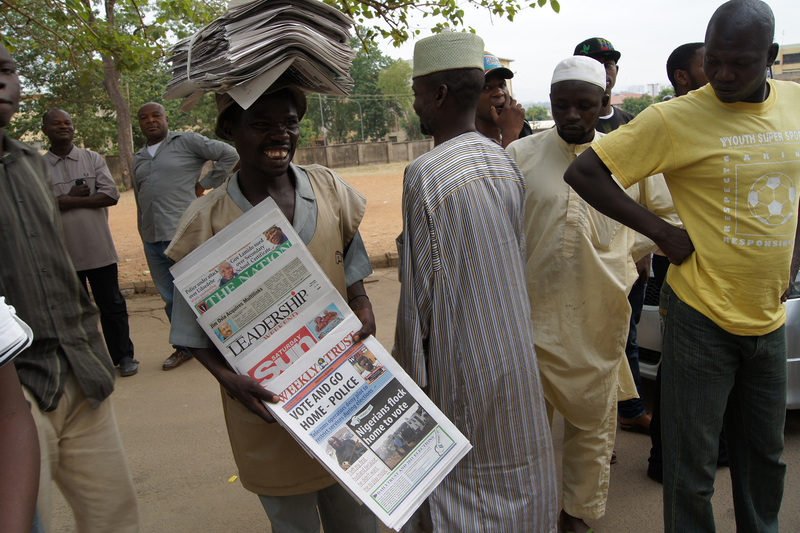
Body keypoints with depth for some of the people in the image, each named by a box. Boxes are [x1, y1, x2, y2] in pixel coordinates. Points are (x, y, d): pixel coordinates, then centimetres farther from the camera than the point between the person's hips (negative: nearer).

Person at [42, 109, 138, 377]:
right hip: (63, 252, 1)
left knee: (112, 305, 5)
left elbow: (111, 194, -8)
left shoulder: (92, 159, 5)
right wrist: (73, 195, -11)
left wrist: (67, 200, -11)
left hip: (99, 248, 0)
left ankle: (124, 356, 18)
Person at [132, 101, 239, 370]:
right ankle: (184, 347, 27)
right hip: (152, 239, 7)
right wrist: (144, 236, 20)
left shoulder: (186, 141, 0)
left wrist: (205, 183, -4)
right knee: (171, 297, 13)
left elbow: (229, 155, -5)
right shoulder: (138, 159, 19)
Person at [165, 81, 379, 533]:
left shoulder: (329, 189, -3)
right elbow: (194, 329, -5)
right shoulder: (207, 222, -12)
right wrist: (228, 377, -20)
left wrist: (364, 310, -9)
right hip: (268, 407, -2)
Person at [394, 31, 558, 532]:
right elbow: (519, 255, 9)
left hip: (460, 354, -7)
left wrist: (413, 372, -8)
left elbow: (423, 286, -17)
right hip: (514, 340, 7)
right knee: (515, 457, 23)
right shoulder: (505, 162, 2)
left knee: (460, 475, 11)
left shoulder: (424, 174, -19)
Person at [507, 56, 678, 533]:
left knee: (593, 420, 15)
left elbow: (670, 214, 15)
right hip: (534, 312, -1)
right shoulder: (519, 154, -1)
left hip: (600, 318, 2)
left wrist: (633, 250, 3)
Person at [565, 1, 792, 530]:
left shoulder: (794, 102, 4)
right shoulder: (676, 118, -13)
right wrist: (662, 232, -16)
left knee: (766, 453, 22)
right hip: (702, 315, -5)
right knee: (693, 464, 5)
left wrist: (791, 261, 9)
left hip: (770, 317, 6)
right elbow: (583, 172, -15)